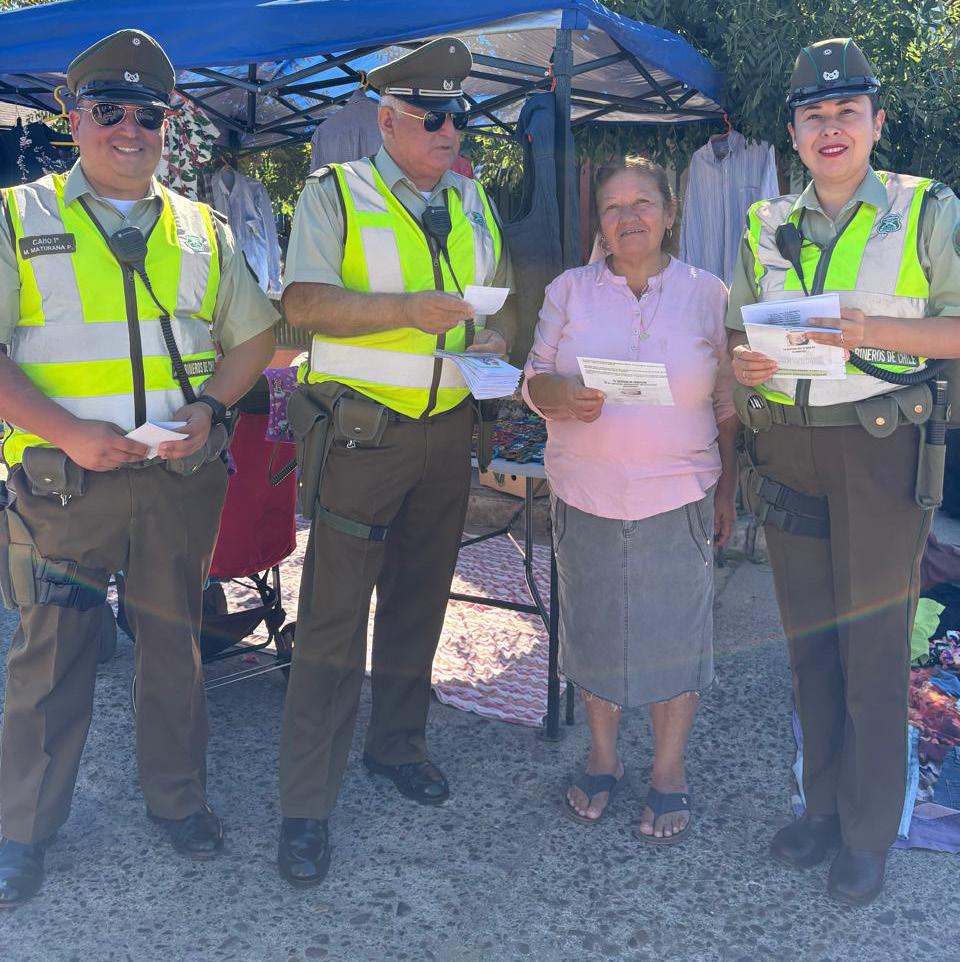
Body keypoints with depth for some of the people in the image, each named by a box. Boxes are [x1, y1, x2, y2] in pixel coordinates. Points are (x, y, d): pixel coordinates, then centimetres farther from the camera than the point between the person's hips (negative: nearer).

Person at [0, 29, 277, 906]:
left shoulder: (203, 232, 11)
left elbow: (254, 335, 14)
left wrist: (209, 408, -4)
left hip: (182, 473, 3)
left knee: (175, 640, 13)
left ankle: (177, 798, 31)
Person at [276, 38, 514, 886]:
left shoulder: (472, 201, 15)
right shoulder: (335, 194, -1)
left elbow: (502, 295, 21)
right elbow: (304, 303, -13)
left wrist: (497, 333, -2)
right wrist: (408, 308, -25)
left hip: (448, 426, 6)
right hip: (359, 427, -5)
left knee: (420, 595, 15)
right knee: (335, 610, -5)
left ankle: (397, 742, 34)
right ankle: (306, 804, 4)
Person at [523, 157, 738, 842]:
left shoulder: (709, 294, 3)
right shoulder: (569, 291, 4)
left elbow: (729, 404, 8)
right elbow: (535, 380, 4)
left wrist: (727, 490, 6)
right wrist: (562, 395, -18)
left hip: (678, 498, -1)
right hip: (587, 495, 1)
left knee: (674, 633, 3)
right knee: (595, 626, 10)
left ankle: (669, 774, 23)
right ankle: (602, 759, 31)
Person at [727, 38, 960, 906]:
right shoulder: (766, 226, 11)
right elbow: (741, 328, 17)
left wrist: (879, 330, -20)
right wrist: (744, 360, -6)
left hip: (879, 450, -4)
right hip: (787, 449, 4)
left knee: (875, 647, 1)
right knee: (809, 638, 11)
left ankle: (870, 833, 17)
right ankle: (824, 804, 27)